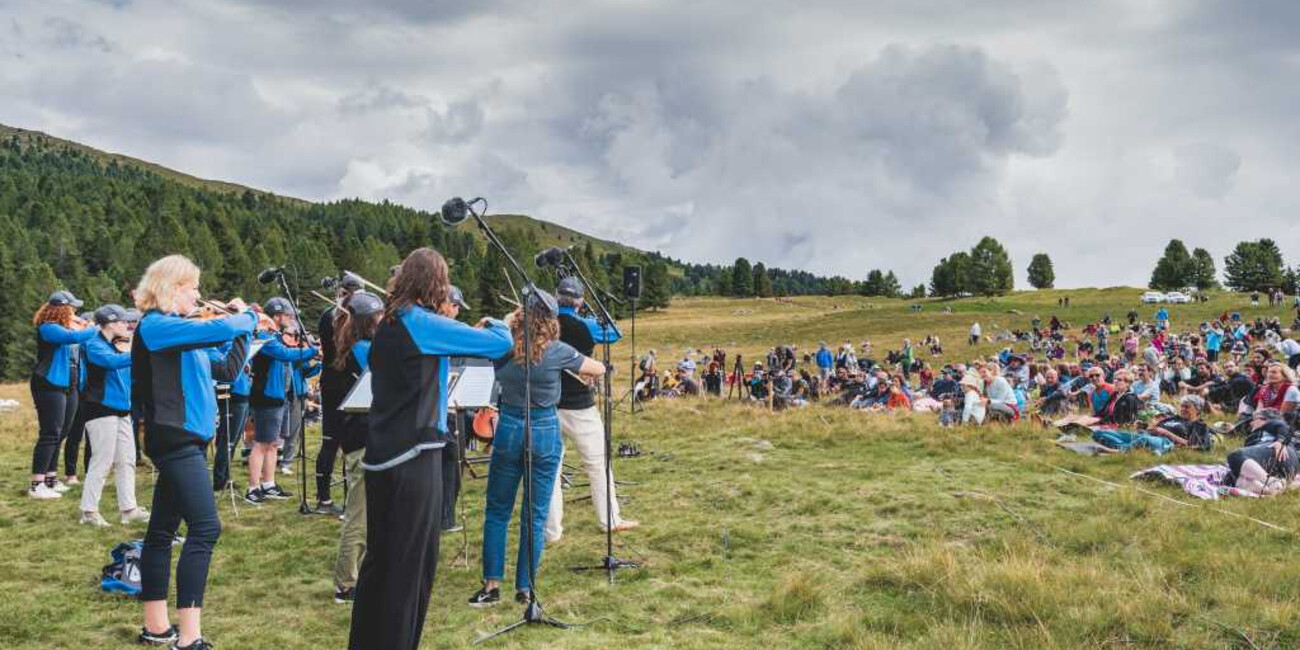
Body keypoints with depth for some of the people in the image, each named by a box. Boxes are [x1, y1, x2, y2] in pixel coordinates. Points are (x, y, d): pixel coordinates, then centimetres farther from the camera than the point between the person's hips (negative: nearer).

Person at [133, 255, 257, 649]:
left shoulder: (181, 330, 17)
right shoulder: (155, 325, -11)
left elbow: (227, 370, 17)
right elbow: (221, 330, -24)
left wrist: (241, 326, 7)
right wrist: (246, 317, -3)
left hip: (181, 441, 10)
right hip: (175, 440, -10)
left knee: (163, 531, 12)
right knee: (205, 528, -15)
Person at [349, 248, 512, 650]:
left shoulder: (390, 323, 11)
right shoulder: (422, 323, -15)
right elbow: (500, 344, -14)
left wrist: (473, 332, 16)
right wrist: (493, 324, 8)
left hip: (385, 455, 9)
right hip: (412, 458, -9)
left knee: (384, 558, 18)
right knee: (407, 563, 1)